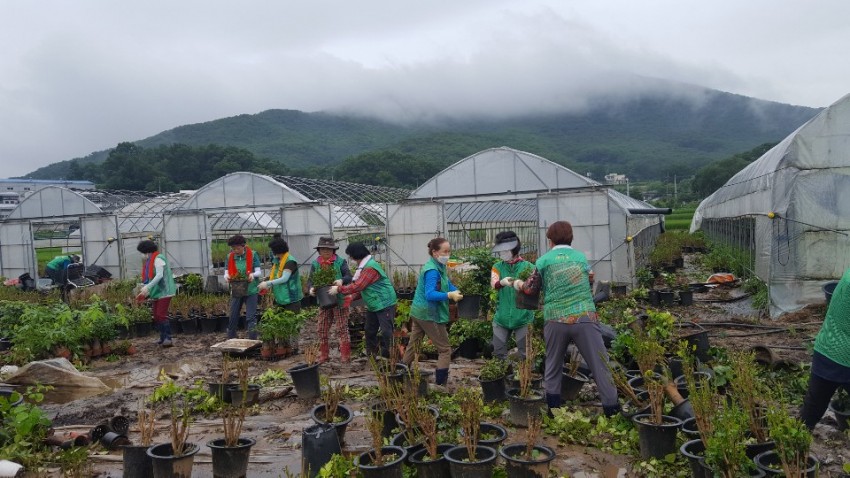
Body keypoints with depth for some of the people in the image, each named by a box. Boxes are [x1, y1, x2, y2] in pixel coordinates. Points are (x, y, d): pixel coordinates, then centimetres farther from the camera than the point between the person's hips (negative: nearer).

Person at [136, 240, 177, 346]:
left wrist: (147, 287, -27)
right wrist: (146, 291, 4)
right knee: (156, 316, 8)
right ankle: (163, 338, 15)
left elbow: (159, 275, -21)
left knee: (161, 315, -14)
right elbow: (149, 277, 15)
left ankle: (168, 338, -12)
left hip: (164, 292, -9)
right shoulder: (150, 261, 18)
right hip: (157, 293, 9)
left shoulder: (158, 259, -10)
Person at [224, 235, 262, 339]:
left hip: (251, 290, -3)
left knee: (251, 317, -3)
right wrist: (227, 277, -19)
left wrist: (253, 275, -28)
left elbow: (259, 272, -5)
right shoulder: (230, 257, 3)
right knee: (233, 317, 10)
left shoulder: (252, 255, -6)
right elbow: (226, 272, 5)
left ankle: (252, 341, 3)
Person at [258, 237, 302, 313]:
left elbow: (284, 279, -21)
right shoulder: (276, 261, 11)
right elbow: (274, 277, 15)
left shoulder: (290, 261, -15)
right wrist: (266, 283, -3)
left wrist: (267, 283, -20)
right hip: (280, 298, 8)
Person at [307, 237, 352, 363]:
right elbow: (310, 280, 6)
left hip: (340, 301, -4)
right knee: (321, 329, 9)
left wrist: (342, 280, -29)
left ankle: (346, 356, 9)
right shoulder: (315, 264, 6)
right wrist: (311, 288, -16)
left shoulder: (340, 262, -4)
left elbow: (349, 276, -8)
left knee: (342, 329, 0)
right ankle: (323, 356, 23)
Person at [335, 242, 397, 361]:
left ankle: (387, 357, 2)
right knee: (369, 330, 16)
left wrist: (339, 289, -17)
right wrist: (352, 297, 2)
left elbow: (358, 286, -26)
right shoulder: (364, 266, 10)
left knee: (386, 332, -5)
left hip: (385, 304, -11)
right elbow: (363, 287, 14)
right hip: (373, 305, 11)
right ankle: (371, 355, 28)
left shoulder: (370, 267, -23)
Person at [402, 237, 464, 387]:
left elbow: (447, 284, 16)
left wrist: (457, 292, -1)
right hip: (429, 314, -9)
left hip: (419, 311, 9)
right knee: (445, 349, -1)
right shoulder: (432, 270, -22)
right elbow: (430, 294, -31)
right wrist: (450, 295, -41)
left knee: (413, 346, 19)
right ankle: (440, 383, 0)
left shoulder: (440, 267, 8)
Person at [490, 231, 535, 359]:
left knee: (525, 353, 5)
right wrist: (502, 282, -37)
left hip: (523, 317, -2)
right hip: (502, 317, 2)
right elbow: (493, 283, -14)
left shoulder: (527, 266, -1)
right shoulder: (497, 266, 5)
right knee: (498, 353, 9)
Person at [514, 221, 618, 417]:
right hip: (585, 318, 0)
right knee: (599, 364, 5)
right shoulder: (581, 257, 12)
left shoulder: (544, 260, 7)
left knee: (553, 364, 18)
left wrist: (518, 284, 33)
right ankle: (611, 407, 4)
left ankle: (552, 405, 23)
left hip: (556, 320, 0)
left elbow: (531, 289, 13)